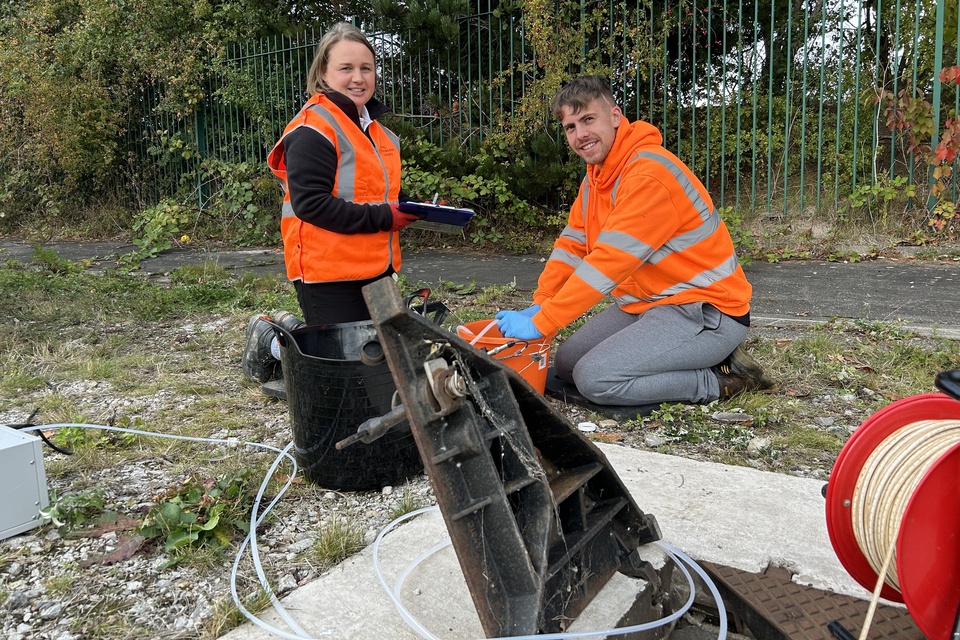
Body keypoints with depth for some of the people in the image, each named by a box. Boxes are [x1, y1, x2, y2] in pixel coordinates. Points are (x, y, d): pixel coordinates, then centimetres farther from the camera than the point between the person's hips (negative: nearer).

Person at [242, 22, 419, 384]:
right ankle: (270, 341, 24)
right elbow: (310, 204, -24)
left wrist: (408, 209, 5)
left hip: (373, 268, 9)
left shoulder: (371, 126, 15)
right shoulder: (313, 130, -16)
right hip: (329, 272, -9)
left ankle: (294, 330, 36)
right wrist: (382, 218, -23)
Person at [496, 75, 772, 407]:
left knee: (595, 378, -22)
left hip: (705, 311, -10)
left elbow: (608, 262, -28)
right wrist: (538, 306, -6)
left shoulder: (648, 173, -22)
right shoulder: (598, 174, 10)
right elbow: (571, 245, 7)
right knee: (566, 364, 7)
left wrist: (539, 324, -27)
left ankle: (721, 379, -5)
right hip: (648, 303, 10)